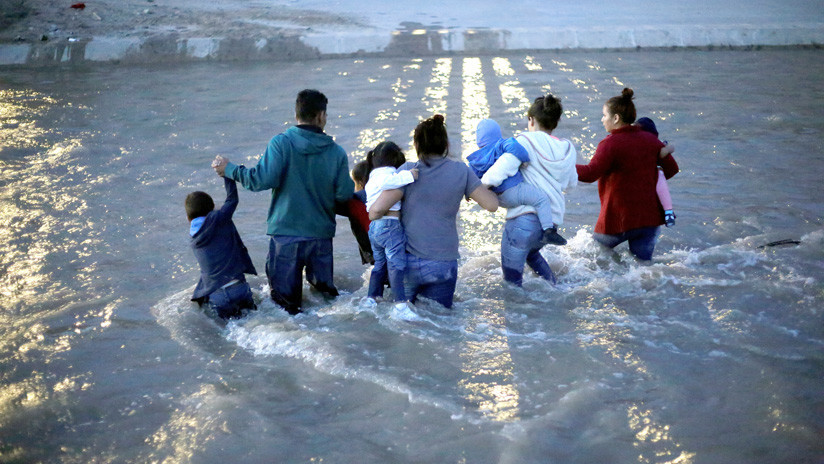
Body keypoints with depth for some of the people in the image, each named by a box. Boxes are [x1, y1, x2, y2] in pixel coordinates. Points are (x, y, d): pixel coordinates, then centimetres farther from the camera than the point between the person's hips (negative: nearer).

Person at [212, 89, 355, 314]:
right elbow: (344, 194, -2)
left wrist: (230, 169, -4)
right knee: (322, 286, 18)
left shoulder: (281, 143, -10)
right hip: (322, 234, 2)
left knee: (283, 295, 5)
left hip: (285, 233, -2)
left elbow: (263, 179, -18)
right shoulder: (337, 152, -1)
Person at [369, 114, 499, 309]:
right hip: (444, 263, 1)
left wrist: (372, 215, 9)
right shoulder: (460, 171, -3)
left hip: (409, 262, 0)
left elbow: (377, 210, -14)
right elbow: (492, 204, 1)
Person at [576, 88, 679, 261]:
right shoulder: (650, 139, 6)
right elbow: (672, 168, 11)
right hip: (651, 217, 5)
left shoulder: (610, 144, -14)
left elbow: (590, 173, -25)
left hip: (619, 220, -5)